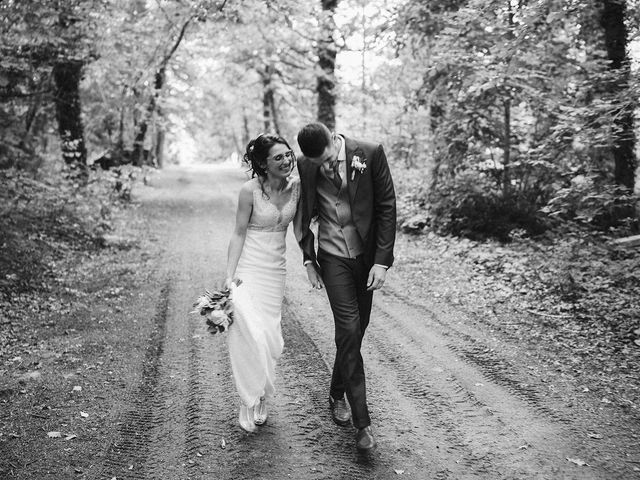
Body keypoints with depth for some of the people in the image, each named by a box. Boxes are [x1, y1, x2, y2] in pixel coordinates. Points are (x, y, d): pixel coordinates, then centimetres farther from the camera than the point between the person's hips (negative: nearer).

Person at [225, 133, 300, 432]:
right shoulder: (250, 191, -12)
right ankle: (248, 400, 2)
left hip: (275, 270, 4)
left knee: (270, 337, 6)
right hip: (248, 268, -4)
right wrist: (229, 274, -13)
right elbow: (239, 234, -9)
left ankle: (261, 399, 24)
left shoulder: (297, 187, -1)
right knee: (250, 334, -13)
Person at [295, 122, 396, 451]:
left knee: (354, 331, 11)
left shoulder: (371, 153, -13)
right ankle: (362, 421, -2)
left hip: (368, 256, 1)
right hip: (333, 258, -1)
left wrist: (382, 261, -11)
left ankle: (337, 395, 35)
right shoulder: (304, 166, -8)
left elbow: (387, 207, -9)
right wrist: (309, 259, 4)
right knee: (349, 331, -10)